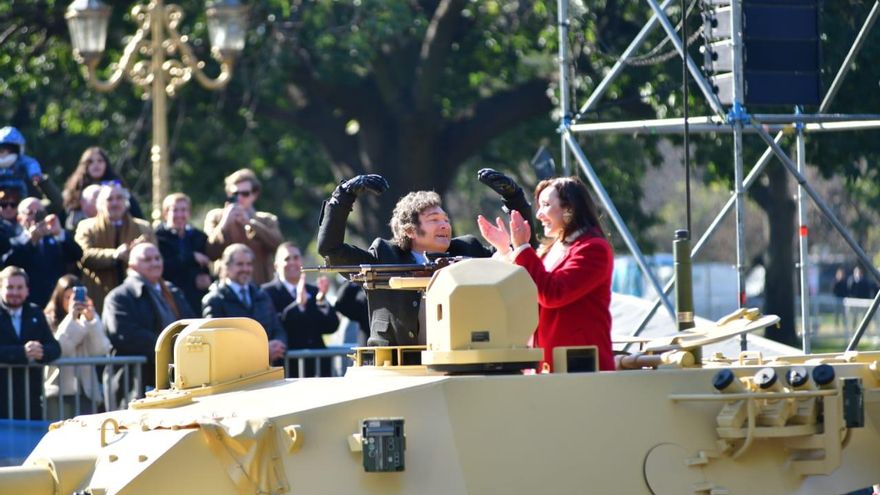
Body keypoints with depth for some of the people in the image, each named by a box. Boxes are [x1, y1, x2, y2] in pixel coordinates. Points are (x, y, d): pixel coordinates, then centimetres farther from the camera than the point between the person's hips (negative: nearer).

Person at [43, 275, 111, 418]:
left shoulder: (91, 320, 13)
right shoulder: (49, 321, 1)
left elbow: (101, 351, 2)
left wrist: (91, 319, -8)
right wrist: (71, 317, -14)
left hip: (86, 391, 3)